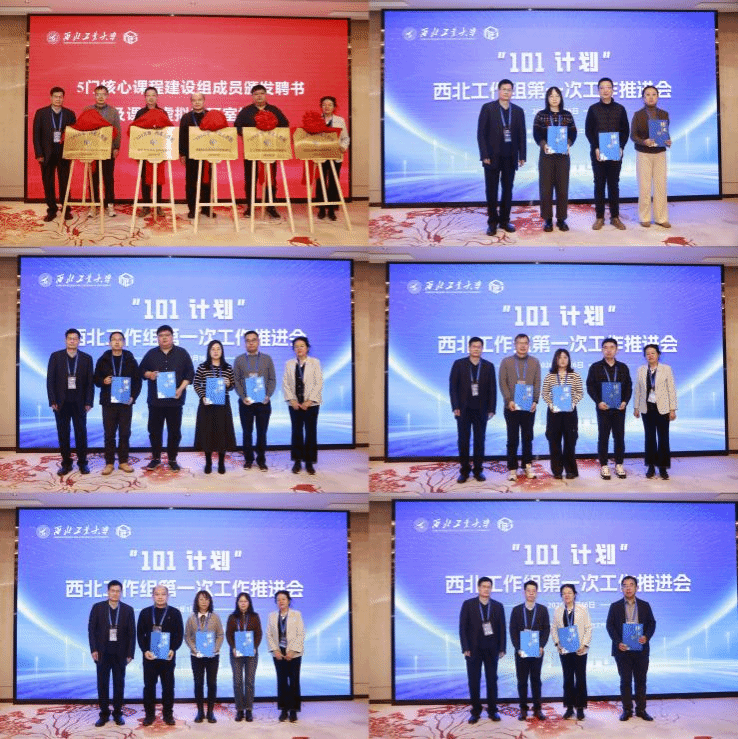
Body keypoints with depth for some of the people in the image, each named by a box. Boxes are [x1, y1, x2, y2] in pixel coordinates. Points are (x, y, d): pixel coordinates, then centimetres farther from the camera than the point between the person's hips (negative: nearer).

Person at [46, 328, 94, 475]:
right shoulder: (56, 357, 3)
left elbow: (90, 382, 2)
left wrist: (89, 402, -4)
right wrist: (52, 401, -6)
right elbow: (50, 380, 1)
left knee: (81, 433, 3)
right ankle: (66, 463, 11)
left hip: (79, 402, 0)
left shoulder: (86, 358, 4)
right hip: (61, 402, 0)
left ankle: (82, 462, 11)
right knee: (63, 434, 3)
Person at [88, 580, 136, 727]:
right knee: (102, 684, 3)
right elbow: (91, 629, 0)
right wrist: (94, 649, -8)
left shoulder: (128, 610, 1)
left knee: (119, 684, 6)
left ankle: (118, 713, 15)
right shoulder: (97, 608, 0)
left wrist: (130, 653, -3)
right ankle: (104, 714, 12)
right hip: (102, 653, 0)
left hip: (120, 654, 0)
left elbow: (132, 633, 1)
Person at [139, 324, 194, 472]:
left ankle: (172, 459, 12)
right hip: (155, 399, 1)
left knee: (174, 431, 3)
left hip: (175, 399, -1)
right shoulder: (151, 354, 9)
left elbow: (190, 374, 2)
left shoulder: (182, 353, 4)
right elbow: (141, 370, 11)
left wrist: (181, 389, -11)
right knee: (155, 430, 5)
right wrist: (149, 374, -12)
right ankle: (155, 458, 17)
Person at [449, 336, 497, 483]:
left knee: (480, 440, 5)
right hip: (463, 409, -1)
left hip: (481, 409, 1)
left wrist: (492, 409, -2)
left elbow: (492, 388, 4)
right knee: (463, 440, 2)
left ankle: (478, 470, 12)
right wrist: (455, 407, -8)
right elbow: (453, 387, -1)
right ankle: (464, 471, 9)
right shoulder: (458, 364, 1)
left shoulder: (488, 366, 4)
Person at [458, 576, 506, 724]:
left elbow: (502, 628, 5)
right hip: (474, 649, -1)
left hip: (491, 649, 1)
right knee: (474, 681, 2)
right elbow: (463, 628, -2)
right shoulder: (468, 604, 0)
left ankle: (492, 710, 14)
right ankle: (475, 711, 9)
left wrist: (502, 648, -1)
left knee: (492, 680, 5)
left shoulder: (498, 606, 5)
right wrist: (465, 648, -9)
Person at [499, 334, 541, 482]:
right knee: (512, 439, 1)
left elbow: (537, 383, 4)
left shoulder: (534, 362, 8)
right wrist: (509, 400, -13)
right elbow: (502, 383, -2)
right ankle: (512, 468, 5)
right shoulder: (506, 362, 4)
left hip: (529, 407, 2)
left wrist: (535, 401, -9)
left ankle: (527, 466, 15)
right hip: (511, 407, -1)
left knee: (528, 437, 7)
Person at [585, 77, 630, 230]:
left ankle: (615, 216, 9)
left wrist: (621, 147, -9)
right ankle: (599, 217, 5)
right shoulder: (593, 109, 3)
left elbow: (625, 130, 6)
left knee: (614, 184, 5)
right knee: (599, 184, 2)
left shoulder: (620, 109, 7)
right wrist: (596, 148, -13)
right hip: (598, 153, -1)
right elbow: (588, 131, 0)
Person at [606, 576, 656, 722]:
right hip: (622, 649, -1)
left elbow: (651, 623, 6)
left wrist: (646, 637, -13)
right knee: (625, 681, 2)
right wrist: (618, 642, -12)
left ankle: (641, 709, 13)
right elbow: (610, 625, 1)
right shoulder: (615, 606, 5)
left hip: (641, 649, 1)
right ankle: (627, 710, 9)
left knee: (641, 680, 5)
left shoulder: (644, 605, 8)